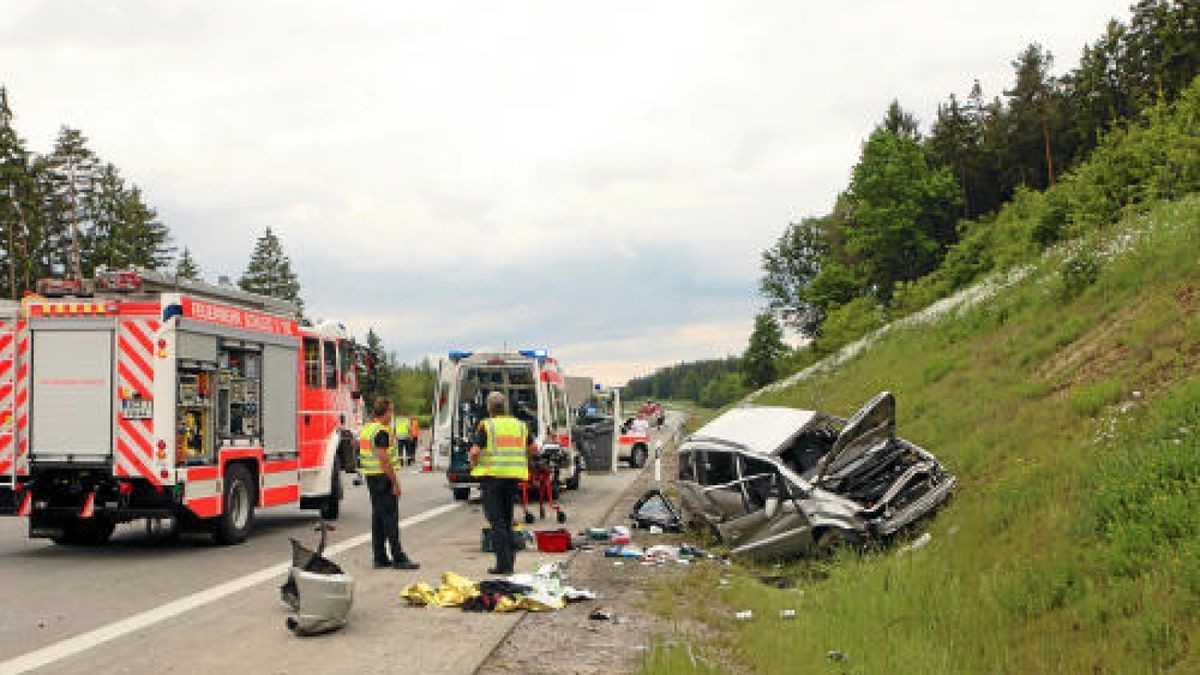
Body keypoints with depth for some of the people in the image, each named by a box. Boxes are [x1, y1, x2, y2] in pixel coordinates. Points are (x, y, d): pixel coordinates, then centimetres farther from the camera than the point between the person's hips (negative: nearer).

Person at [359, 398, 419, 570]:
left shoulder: (367, 428, 14)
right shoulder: (381, 431, -17)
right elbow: (384, 459, -21)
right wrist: (395, 482, -19)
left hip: (371, 478, 10)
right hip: (383, 478, -10)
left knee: (378, 517, 12)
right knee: (390, 517, -8)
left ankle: (380, 557, 14)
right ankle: (398, 557, -7)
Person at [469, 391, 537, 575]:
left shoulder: (485, 426, -5)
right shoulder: (519, 425, 10)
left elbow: (475, 451, -13)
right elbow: (533, 448, 17)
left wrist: (473, 464, 6)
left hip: (492, 476, -5)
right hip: (514, 476, 5)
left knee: (496, 520, -3)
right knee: (507, 520, 15)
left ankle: (503, 563, -9)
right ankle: (509, 561, 14)